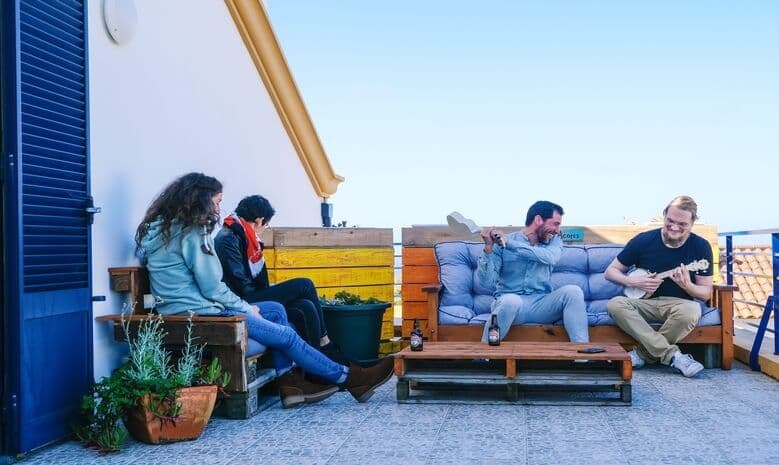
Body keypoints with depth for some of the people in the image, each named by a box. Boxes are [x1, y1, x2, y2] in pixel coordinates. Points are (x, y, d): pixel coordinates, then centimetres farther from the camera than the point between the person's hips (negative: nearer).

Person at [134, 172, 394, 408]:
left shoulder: (167, 227, 14)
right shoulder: (193, 232, -16)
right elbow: (212, 289, -18)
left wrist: (243, 306, 9)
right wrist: (246, 308, -2)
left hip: (187, 311, 10)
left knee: (276, 311, 16)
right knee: (287, 335, -3)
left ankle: (289, 383, 10)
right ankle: (348, 378, 9)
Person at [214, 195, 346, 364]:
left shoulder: (241, 236, 18)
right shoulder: (228, 240, -13)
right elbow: (241, 286, -18)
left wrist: (268, 292, 4)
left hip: (253, 298, 9)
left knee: (306, 308, -11)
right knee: (304, 285, -12)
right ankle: (325, 344, 1)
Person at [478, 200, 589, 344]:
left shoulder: (554, 241, 8)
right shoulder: (501, 243, -1)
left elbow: (550, 258, -17)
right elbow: (487, 280, -9)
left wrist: (509, 243, -21)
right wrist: (488, 248, -24)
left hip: (542, 305, 3)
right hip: (510, 302, -3)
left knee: (573, 291, -22)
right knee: (510, 301, -37)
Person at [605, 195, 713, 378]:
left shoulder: (700, 247, -3)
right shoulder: (644, 240, -4)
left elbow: (706, 293, -1)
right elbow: (610, 271, 3)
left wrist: (687, 286, -23)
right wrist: (632, 282, -16)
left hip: (678, 304, -1)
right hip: (645, 302, 1)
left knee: (691, 311, -36)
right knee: (615, 304, -31)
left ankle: (644, 353, -17)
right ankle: (672, 355, -32)